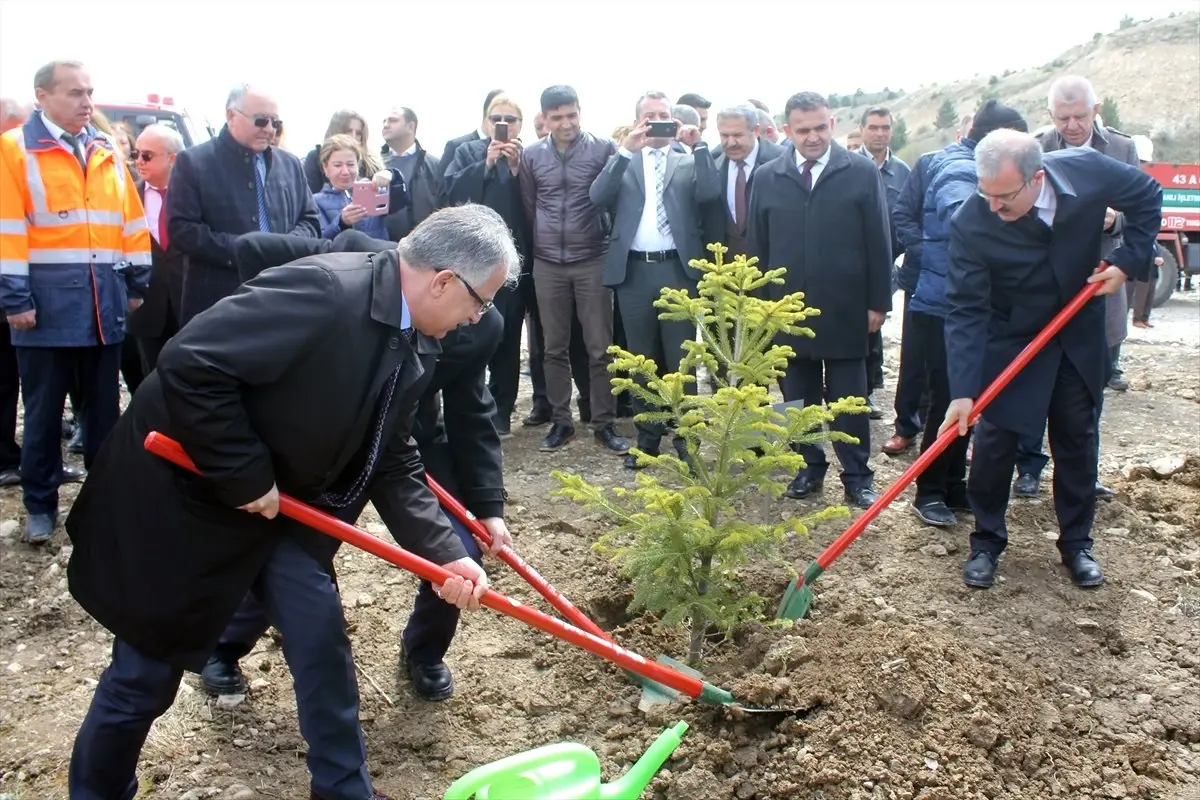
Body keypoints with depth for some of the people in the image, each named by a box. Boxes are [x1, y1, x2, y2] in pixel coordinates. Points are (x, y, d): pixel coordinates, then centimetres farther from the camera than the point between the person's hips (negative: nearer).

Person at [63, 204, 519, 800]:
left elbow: (392, 462, 2)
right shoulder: (324, 289, -30)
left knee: (322, 638, 5)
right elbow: (189, 363, -33)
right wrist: (245, 478, -25)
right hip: (180, 492, -7)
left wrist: (444, 552, -8)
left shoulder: (414, 347, -2)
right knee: (147, 671, 8)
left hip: (276, 504, 7)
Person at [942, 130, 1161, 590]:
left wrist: (1130, 260, -12)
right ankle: (986, 542, 17)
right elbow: (966, 311, -26)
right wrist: (963, 391, -32)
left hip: (1079, 335, 3)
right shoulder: (971, 224, -28)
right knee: (995, 441, -2)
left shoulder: (1088, 170, -23)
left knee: (1077, 439, 11)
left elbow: (1148, 197, -1)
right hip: (1010, 341, -2)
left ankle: (1077, 543, 27)